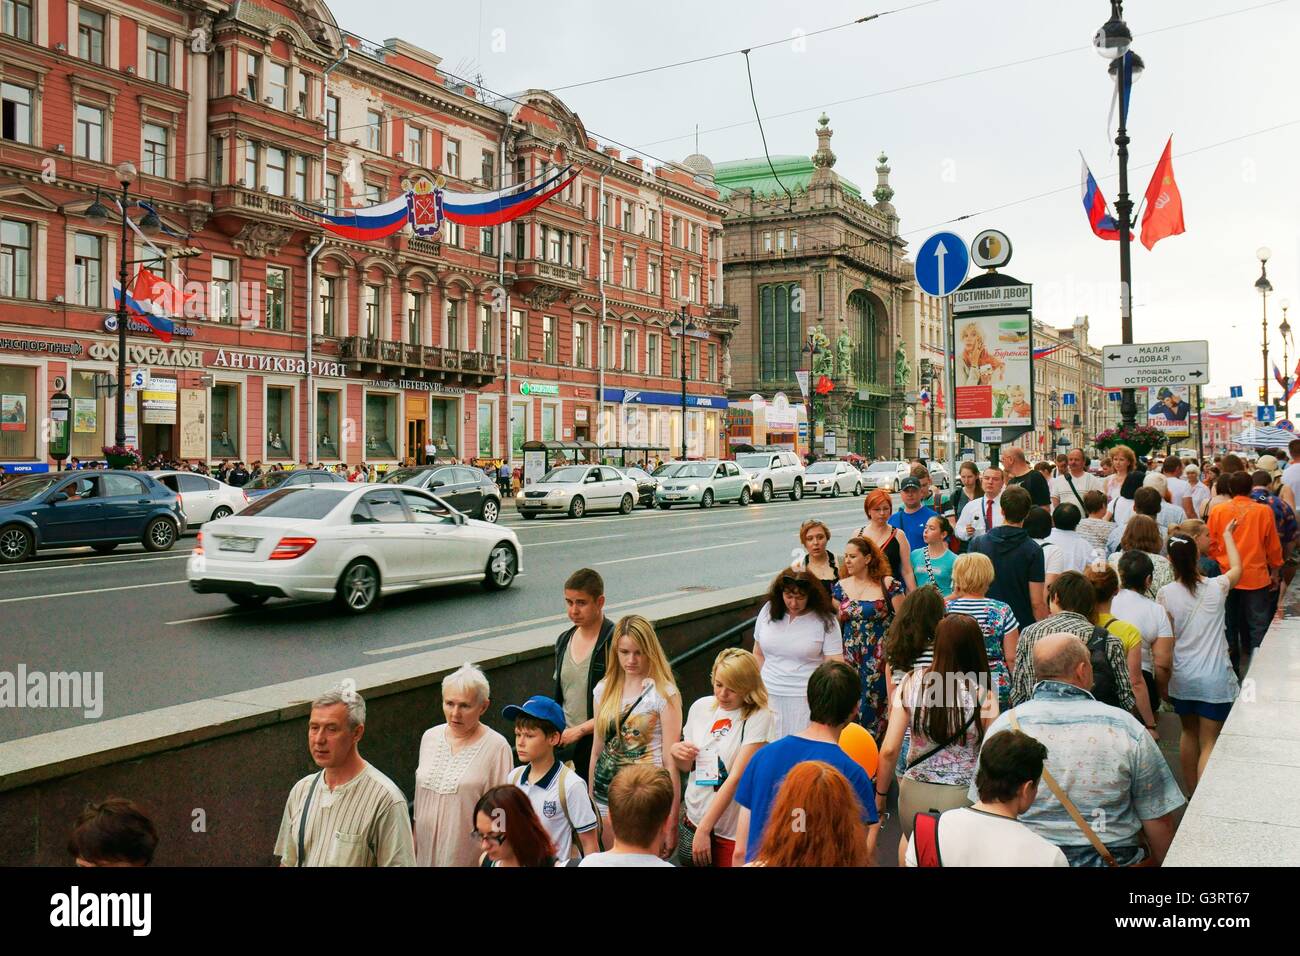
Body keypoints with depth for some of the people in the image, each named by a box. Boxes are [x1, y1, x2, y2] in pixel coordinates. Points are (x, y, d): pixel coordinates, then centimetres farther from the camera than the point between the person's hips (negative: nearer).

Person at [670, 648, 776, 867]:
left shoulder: (759, 718, -13)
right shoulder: (701, 707, 2)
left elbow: (736, 777, -17)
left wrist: (704, 830, -18)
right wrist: (677, 752, -9)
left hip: (733, 831, -5)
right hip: (693, 818, 5)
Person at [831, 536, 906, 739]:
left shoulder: (888, 585, -4)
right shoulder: (841, 587, 7)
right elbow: (834, 623, 11)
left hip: (879, 659, -3)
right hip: (851, 659, 3)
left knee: (875, 703, -2)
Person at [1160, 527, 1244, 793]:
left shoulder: (1166, 594, -9)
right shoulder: (1216, 588, -9)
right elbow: (1237, 567, 14)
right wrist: (1228, 535, 29)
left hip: (1181, 678, 2)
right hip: (1214, 680, -2)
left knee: (1189, 734, 22)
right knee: (1209, 743, 3)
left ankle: (1192, 793, 34)